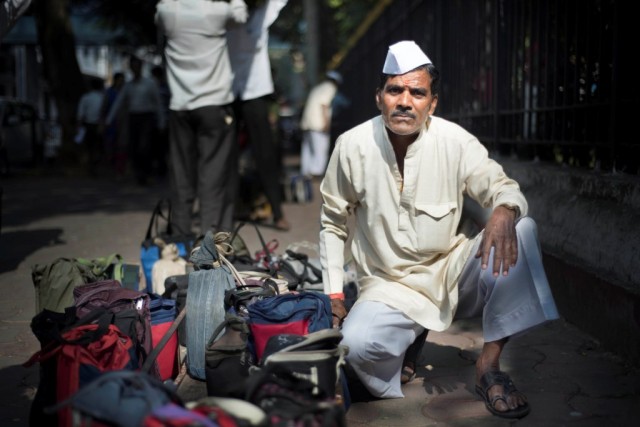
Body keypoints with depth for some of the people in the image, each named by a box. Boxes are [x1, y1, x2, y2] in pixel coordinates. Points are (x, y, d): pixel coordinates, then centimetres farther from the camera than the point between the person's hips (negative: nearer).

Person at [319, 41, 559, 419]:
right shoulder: (353, 147, -9)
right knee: (357, 343, -33)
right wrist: (334, 295, 1)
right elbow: (334, 222, 3)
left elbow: (505, 188, -8)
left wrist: (504, 212, -35)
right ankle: (406, 339, 7)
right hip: (389, 288, -1)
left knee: (522, 231, -24)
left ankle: (490, 365, -14)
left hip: (452, 273, 2)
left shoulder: (455, 142, -11)